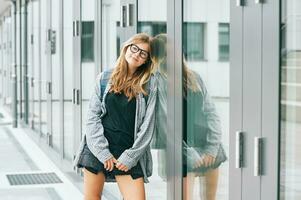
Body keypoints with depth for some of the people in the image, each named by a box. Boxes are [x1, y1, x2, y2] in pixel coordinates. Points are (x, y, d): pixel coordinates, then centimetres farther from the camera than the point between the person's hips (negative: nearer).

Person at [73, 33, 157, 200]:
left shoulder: (149, 84, 1)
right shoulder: (105, 78, 6)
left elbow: (147, 124, -2)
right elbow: (93, 116, 2)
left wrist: (131, 156, -8)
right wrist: (103, 152, -7)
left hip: (129, 153, -1)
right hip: (97, 149, 2)